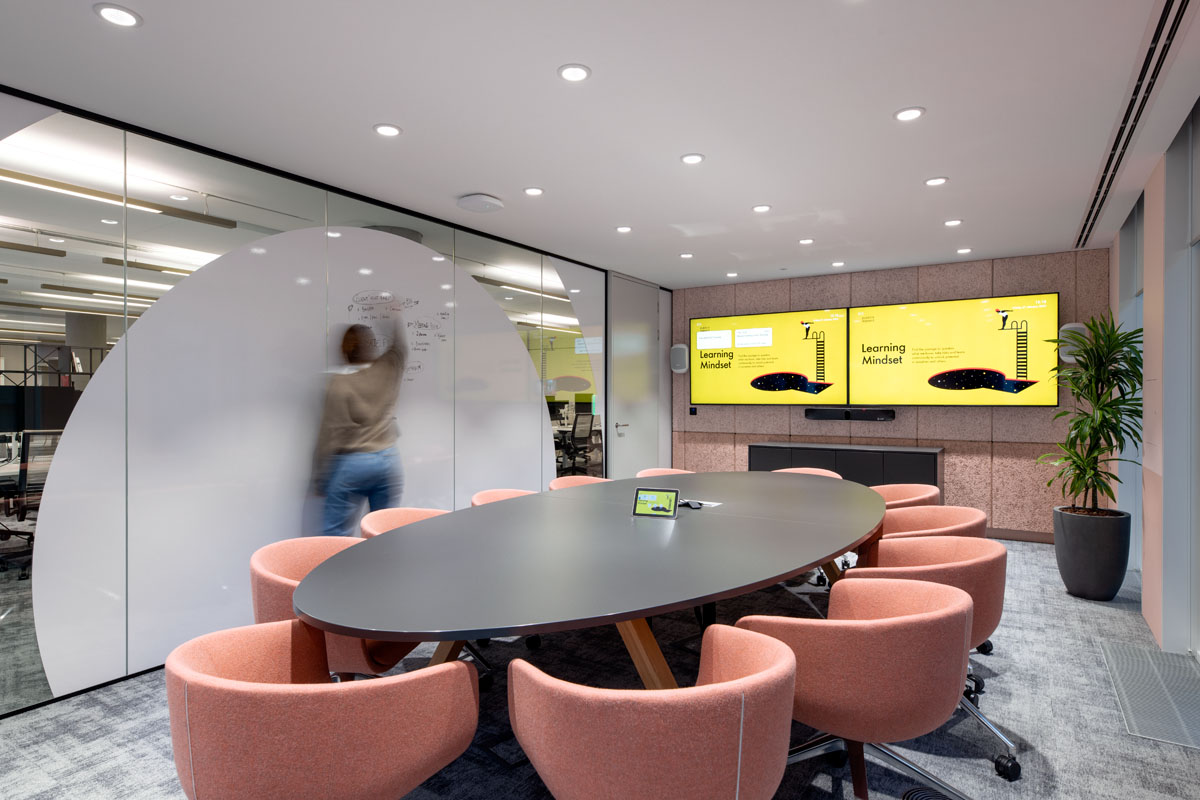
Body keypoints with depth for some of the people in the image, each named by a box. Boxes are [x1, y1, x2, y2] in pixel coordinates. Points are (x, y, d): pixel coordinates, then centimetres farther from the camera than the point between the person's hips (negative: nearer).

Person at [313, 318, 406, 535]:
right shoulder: (389, 370, -2)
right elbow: (400, 344, 20)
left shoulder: (340, 383, -12)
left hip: (351, 464, -4)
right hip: (388, 460, 4)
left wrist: (320, 477, -3)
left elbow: (331, 434, -11)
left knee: (335, 532, 4)